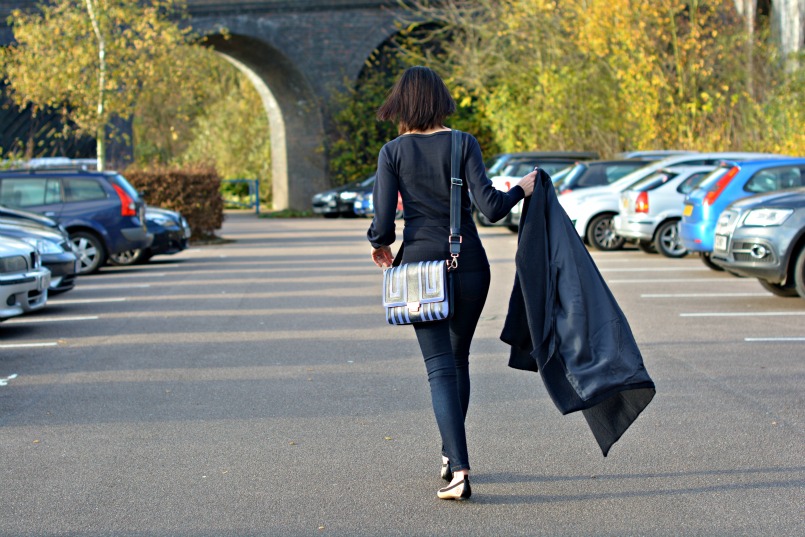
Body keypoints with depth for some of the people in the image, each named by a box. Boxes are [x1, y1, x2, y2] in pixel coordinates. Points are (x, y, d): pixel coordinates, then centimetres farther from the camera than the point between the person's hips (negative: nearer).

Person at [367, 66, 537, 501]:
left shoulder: (393, 152, -3)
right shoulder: (463, 144, -3)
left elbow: (383, 222, -6)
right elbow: (489, 207, -11)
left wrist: (380, 244, 16)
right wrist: (521, 189, 8)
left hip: (421, 265, -1)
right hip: (469, 264, 1)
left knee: (440, 367, -2)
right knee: (458, 358, 20)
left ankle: (459, 470, -15)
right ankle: (451, 454, 30)